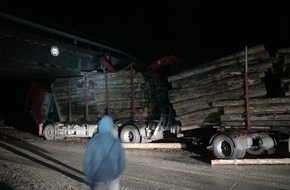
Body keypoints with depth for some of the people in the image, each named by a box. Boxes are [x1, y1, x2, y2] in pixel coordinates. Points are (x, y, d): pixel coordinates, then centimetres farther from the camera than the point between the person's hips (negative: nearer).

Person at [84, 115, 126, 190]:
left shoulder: (92, 142, -13)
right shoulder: (116, 142, -10)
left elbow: (87, 162, -9)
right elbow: (122, 162, -5)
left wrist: (90, 178, 4)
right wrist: (118, 175, 10)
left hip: (97, 178, 0)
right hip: (113, 178, 1)